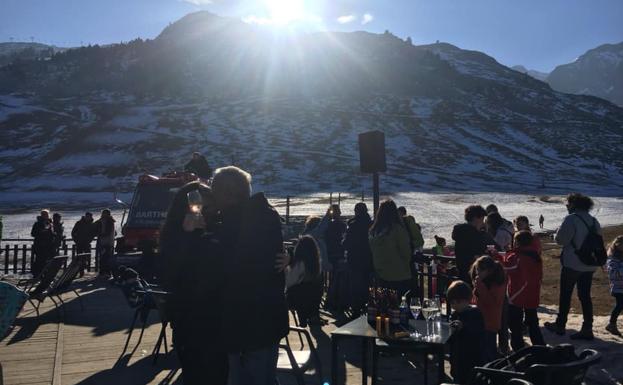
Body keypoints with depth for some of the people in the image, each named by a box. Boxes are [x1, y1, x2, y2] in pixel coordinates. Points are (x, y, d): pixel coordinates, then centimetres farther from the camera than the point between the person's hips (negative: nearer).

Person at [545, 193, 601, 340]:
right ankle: (587, 329, 12)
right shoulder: (594, 221, 7)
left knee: (565, 295, 7)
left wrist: (557, 233, 1)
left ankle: (560, 325, 18)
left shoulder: (571, 219, -16)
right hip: (590, 265, 6)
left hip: (572, 264, -6)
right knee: (585, 296, 11)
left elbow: (560, 239, -18)